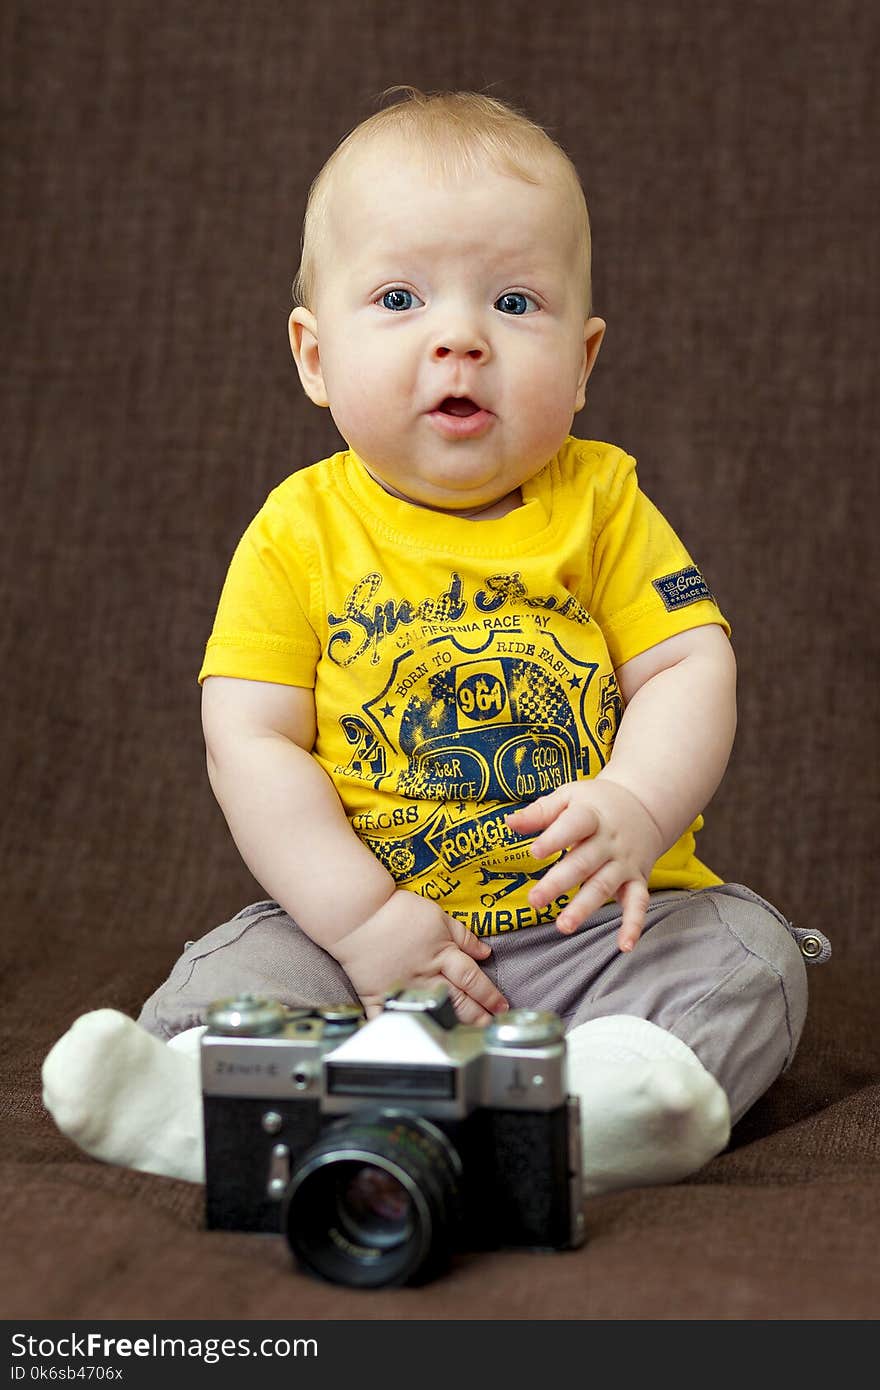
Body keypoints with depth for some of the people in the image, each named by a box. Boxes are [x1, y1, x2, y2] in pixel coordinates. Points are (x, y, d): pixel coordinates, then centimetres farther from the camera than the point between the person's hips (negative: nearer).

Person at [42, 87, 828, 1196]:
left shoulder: (601, 501, 2)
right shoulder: (300, 531, -2)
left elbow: (689, 668, -4)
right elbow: (251, 742, -7)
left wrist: (636, 810, -26)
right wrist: (364, 920, -17)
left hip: (593, 925, 1)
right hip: (368, 917, 0)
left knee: (746, 950, -21)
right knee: (236, 968, -20)